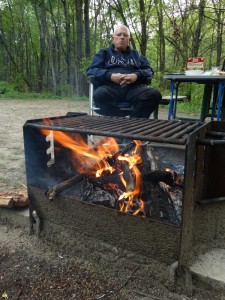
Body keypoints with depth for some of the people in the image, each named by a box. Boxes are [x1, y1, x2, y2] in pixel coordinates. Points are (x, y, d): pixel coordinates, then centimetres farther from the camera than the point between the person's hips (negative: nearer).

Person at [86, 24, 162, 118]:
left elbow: (149, 70, 17)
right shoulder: (104, 53, 25)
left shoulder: (136, 54, 31)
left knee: (155, 94, -28)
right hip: (110, 88, -1)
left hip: (133, 88, 2)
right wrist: (110, 76, -11)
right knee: (100, 94, -37)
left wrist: (136, 76, -8)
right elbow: (91, 70, 9)